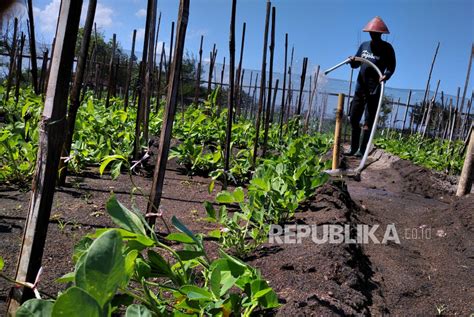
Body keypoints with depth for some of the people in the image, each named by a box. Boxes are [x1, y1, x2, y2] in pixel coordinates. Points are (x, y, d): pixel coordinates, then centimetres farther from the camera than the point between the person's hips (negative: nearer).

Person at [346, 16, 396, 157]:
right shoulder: (364, 45, 14)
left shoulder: (386, 48, -1)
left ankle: (362, 150, -5)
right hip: (360, 86, 6)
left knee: (368, 121, -6)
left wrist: (386, 76, -24)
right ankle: (353, 148, 15)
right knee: (353, 118, 7)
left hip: (374, 89, -6)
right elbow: (356, 64, 18)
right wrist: (352, 61, -6)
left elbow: (391, 67, -3)